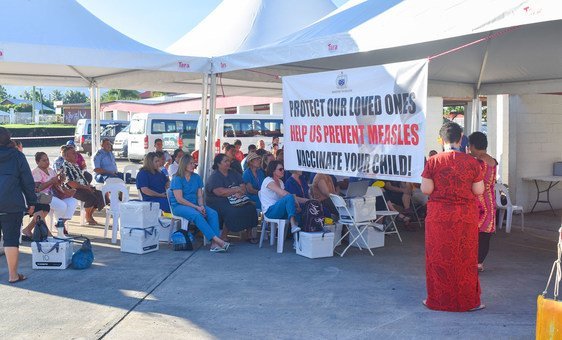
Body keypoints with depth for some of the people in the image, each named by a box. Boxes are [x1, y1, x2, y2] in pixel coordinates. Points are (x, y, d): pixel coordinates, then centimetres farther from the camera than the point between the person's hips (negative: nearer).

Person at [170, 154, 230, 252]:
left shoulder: (197, 177, 13)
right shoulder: (177, 179, -6)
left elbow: (200, 195, 10)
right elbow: (179, 199, -13)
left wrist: (201, 206, -12)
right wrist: (197, 207, -17)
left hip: (195, 204, 6)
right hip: (179, 206, -6)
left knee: (213, 213, -22)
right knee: (196, 215, -35)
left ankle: (214, 244, -35)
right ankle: (217, 239, -38)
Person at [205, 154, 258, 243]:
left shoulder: (233, 173, 17)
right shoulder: (214, 177, -4)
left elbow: (243, 186, 7)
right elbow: (220, 192, -20)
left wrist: (239, 193, -17)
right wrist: (236, 190, -13)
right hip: (219, 203, -6)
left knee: (250, 207, -18)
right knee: (232, 211, -34)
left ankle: (249, 235, -7)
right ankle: (223, 237, -21)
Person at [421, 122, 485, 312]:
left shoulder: (433, 162, -8)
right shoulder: (472, 162, -4)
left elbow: (426, 190, -9)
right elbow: (479, 191, -2)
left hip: (439, 217, -1)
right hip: (466, 217, 1)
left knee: (439, 257, 9)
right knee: (465, 258, 11)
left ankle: (438, 300, 17)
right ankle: (468, 301, 18)